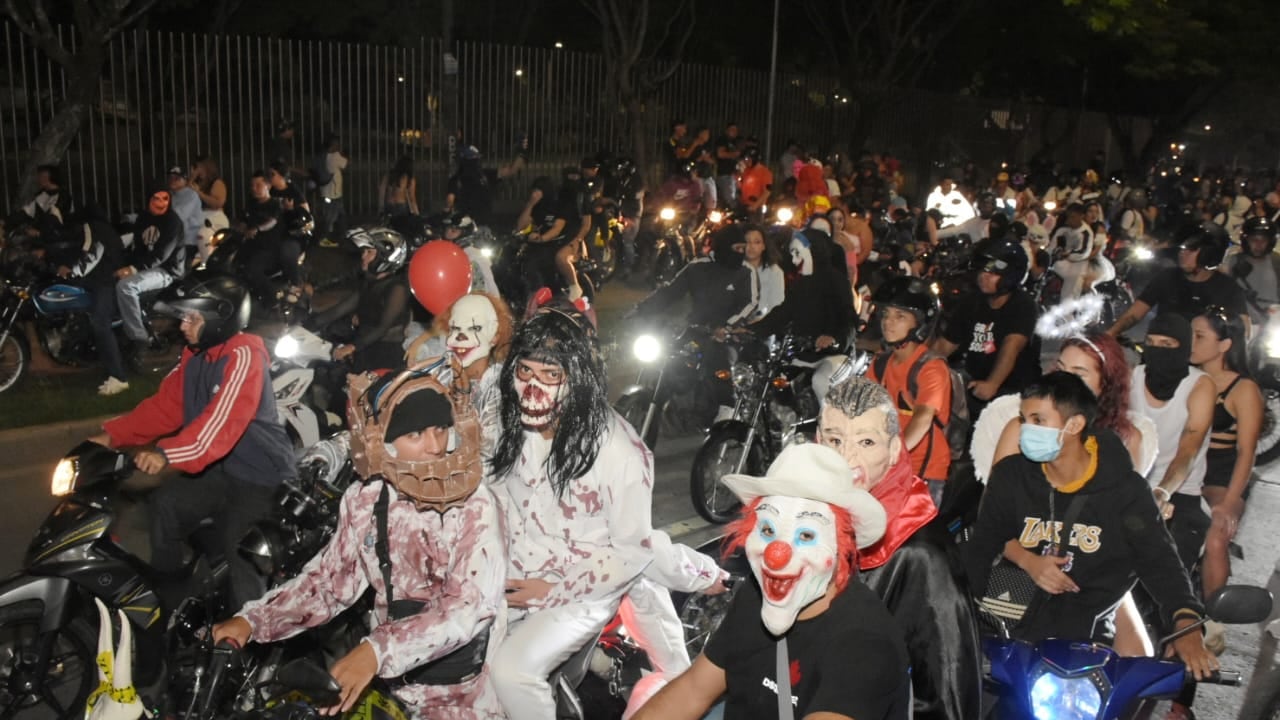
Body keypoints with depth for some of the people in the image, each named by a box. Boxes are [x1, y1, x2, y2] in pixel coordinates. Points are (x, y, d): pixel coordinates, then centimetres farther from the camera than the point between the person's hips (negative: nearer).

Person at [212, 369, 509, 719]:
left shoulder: (474, 505, -17)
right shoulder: (364, 500, -2)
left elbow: (470, 605, -25)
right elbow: (331, 577, 9)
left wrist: (378, 650, -36)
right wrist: (253, 619, -3)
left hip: (461, 691, -4)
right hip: (390, 679, 4)